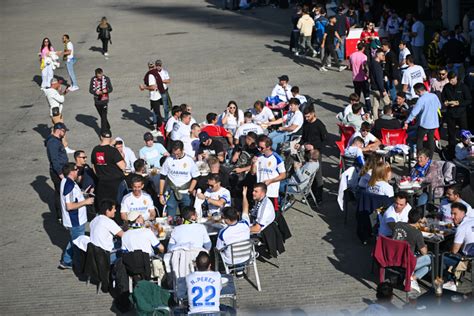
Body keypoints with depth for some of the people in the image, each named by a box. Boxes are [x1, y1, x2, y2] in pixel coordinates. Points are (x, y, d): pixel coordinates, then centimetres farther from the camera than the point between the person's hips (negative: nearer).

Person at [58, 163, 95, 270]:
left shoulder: (66, 181, 4)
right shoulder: (70, 186, -27)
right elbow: (69, 206, -30)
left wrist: (83, 194, 12)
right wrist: (85, 202, -22)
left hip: (76, 220, 10)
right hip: (75, 221, -10)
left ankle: (65, 262, 35)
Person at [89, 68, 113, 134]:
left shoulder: (106, 79, -9)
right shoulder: (93, 79, -5)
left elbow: (111, 89, -2)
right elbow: (90, 90, 0)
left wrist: (105, 91, -23)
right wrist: (96, 92, -21)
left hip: (104, 99, -3)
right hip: (97, 100, 3)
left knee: (104, 116, -10)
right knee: (101, 115, 17)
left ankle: (103, 132, -7)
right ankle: (107, 127, 37)